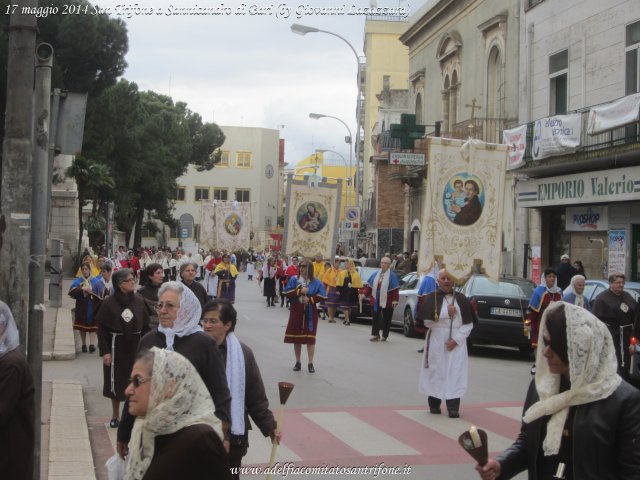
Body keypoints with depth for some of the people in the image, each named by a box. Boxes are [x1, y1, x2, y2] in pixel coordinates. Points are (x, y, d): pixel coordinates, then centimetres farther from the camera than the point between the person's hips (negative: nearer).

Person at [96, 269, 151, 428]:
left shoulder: (139, 301, 0)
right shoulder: (109, 303, -8)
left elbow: (145, 326, 4)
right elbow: (102, 328, -6)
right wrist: (105, 351, -10)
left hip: (135, 346, 2)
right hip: (116, 346, -2)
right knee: (116, 381, 7)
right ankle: (115, 416, 23)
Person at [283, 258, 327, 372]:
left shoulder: (316, 282, -2)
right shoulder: (294, 279, 1)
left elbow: (322, 296, -5)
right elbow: (287, 293, -7)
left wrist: (310, 299, -17)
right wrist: (299, 291, -17)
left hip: (310, 313, -1)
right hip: (296, 312, 2)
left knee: (310, 338, -4)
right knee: (296, 338, 6)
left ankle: (310, 363, 4)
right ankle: (297, 363, 17)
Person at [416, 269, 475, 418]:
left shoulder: (461, 299, 5)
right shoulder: (431, 298, 3)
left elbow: (468, 324, 2)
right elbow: (426, 320, -7)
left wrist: (456, 340, -10)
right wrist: (446, 313, -11)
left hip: (456, 342, 1)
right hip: (436, 341, -1)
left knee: (455, 373, -6)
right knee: (436, 372, 2)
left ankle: (453, 407, -6)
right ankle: (434, 404, 15)